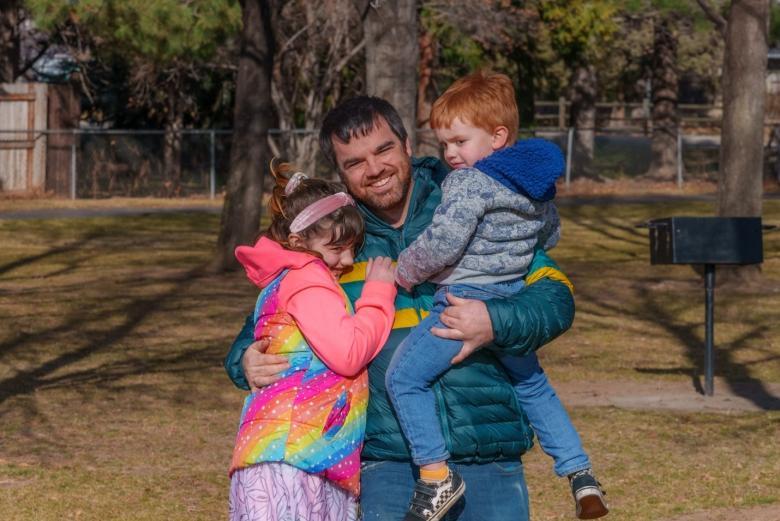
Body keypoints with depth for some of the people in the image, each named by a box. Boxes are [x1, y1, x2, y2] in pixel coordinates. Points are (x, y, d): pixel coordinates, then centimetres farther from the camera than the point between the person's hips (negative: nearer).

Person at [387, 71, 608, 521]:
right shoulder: (538, 184, 10)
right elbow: (550, 236, 24)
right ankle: (580, 475, 21)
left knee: (404, 377, 1)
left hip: (466, 299, -9)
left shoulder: (469, 184, -16)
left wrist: (402, 273, -6)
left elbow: (441, 244, -22)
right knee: (533, 386, 25)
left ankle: (436, 475, -5)